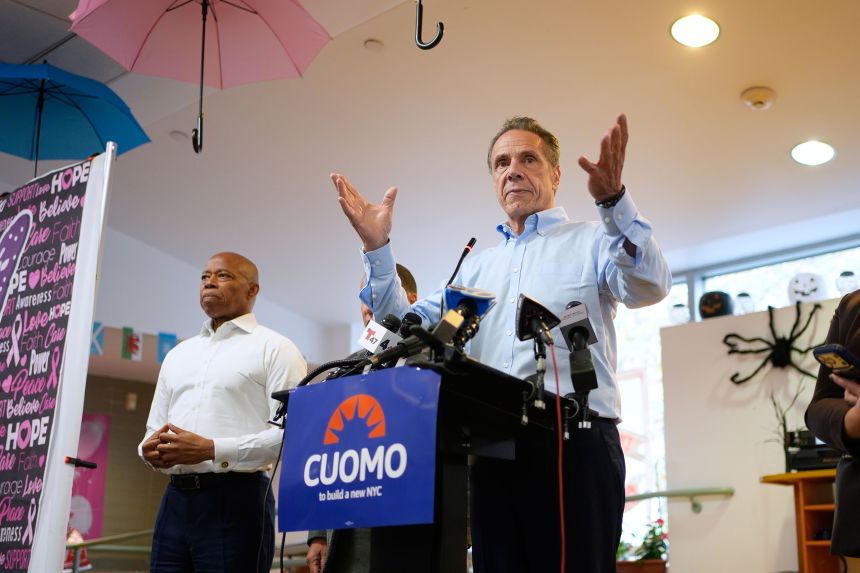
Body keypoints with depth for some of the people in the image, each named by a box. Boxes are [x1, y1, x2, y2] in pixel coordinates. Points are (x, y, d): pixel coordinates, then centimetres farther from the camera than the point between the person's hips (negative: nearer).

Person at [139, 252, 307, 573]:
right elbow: (154, 428, 24)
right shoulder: (178, 354, 22)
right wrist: (150, 449, 0)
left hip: (235, 500, -6)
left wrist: (213, 450, -19)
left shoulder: (274, 349, 0)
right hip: (175, 501, 6)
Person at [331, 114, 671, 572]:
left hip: (575, 440, -5)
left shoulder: (591, 242, 8)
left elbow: (649, 287, -12)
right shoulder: (476, 266, 23)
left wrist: (614, 202, -27)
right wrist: (377, 250, 6)